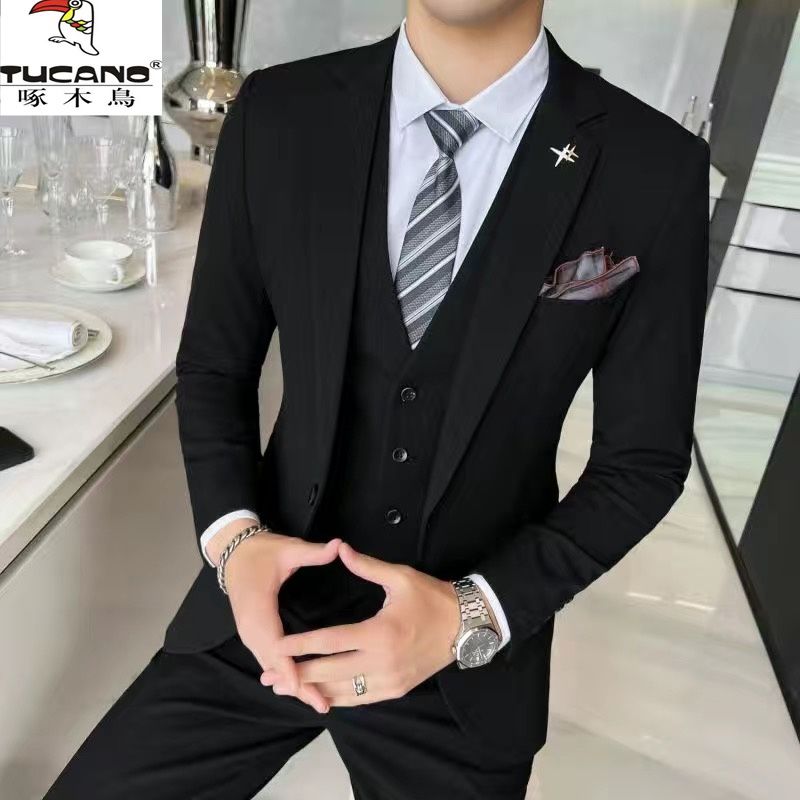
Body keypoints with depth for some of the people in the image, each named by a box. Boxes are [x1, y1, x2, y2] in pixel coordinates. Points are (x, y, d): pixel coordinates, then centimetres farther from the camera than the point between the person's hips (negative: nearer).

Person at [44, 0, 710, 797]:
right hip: (271, 605, 2)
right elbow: (213, 366, 2)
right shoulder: (276, 115, -7)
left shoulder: (656, 170, -12)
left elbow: (643, 460, -5)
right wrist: (233, 535, -15)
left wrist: (473, 614, -17)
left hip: (470, 653, 0)